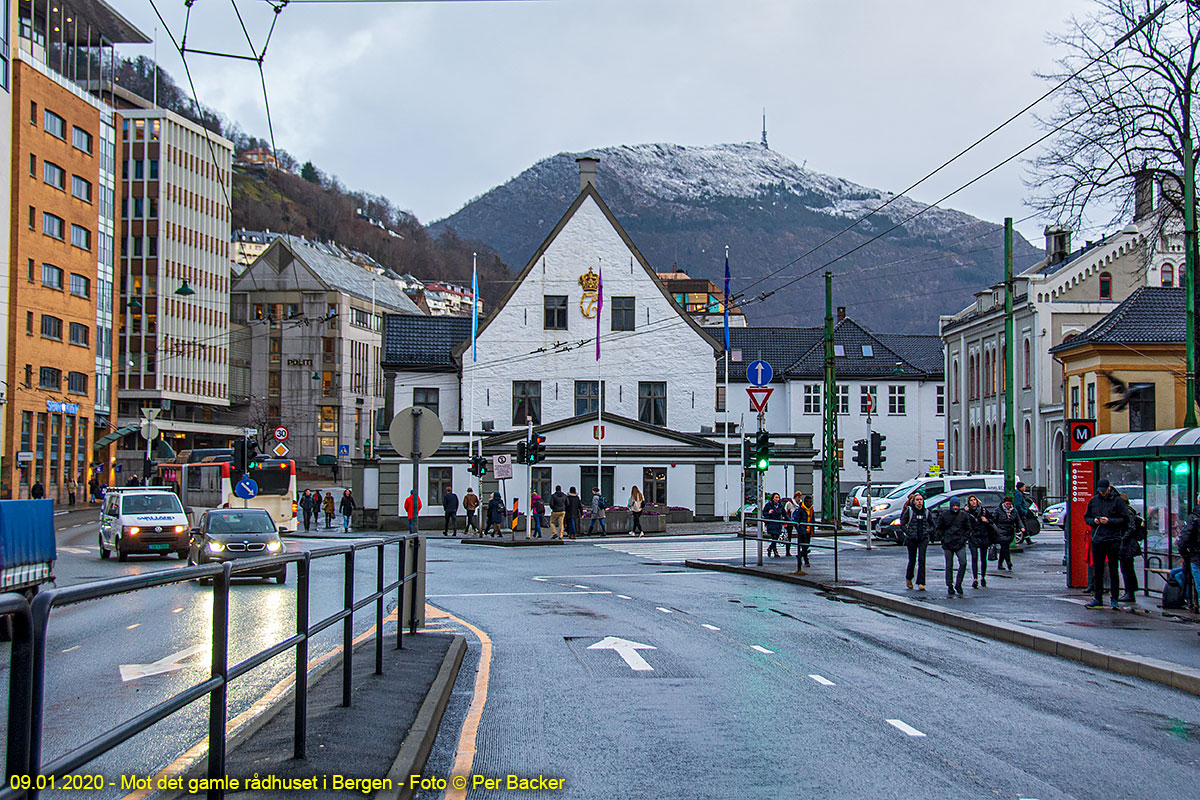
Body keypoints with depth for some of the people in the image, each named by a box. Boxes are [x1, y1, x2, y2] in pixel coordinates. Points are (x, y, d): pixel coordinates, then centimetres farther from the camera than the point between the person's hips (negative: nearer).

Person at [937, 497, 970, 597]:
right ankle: (949, 586, 13)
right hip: (948, 544, 0)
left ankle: (958, 584, -1)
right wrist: (944, 538, 1)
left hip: (960, 544, 0)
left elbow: (968, 529, 13)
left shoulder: (964, 515, 5)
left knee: (963, 563, -15)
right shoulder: (944, 515, 3)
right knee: (949, 566, 3)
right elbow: (939, 528, 11)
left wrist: (964, 538, 1)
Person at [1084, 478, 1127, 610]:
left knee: (1113, 571, -2)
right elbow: (1086, 517, 18)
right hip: (1097, 540, 4)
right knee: (1098, 571, 8)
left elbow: (1125, 519, -5)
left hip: (1113, 540, -4)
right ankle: (1098, 598, 14)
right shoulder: (1093, 500, 10)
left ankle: (1114, 600, 4)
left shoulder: (1117, 500, -3)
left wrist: (1109, 521, -15)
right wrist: (1093, 521, -2)